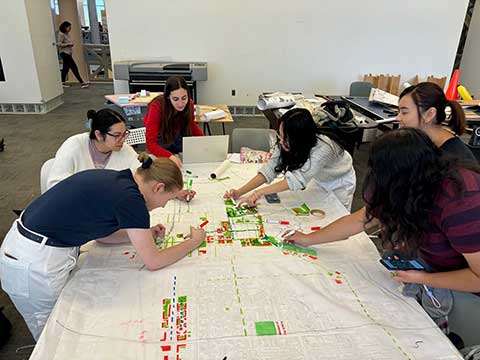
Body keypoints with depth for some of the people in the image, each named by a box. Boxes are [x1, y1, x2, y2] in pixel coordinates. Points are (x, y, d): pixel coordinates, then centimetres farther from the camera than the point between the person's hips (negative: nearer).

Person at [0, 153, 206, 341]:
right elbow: (153, 262, -13)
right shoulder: (130, 198, -21)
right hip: (36, 265, -8)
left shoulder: (114, 180, 4)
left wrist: (144, 234, 11)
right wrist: (193, 242, 0)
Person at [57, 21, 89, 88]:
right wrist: (68, 44, -18)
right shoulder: (61, 34, -13)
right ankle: (82, 82, -11)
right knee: (74, 68, -11)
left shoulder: (67, 34, 14)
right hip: (64, 53, -10)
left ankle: (63, 83, 19)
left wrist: (71, 43, 8)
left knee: (66, 68, 12)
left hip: (68, 53, 10)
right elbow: (59, 44, -18)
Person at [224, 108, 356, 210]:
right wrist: (240, 192, -37)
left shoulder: (322, 149, -44)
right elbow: (270, 169, -28)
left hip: (340, 182, -4)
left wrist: (260, 192, -54)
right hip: (319, 180, 4)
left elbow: (297, 179, -50)